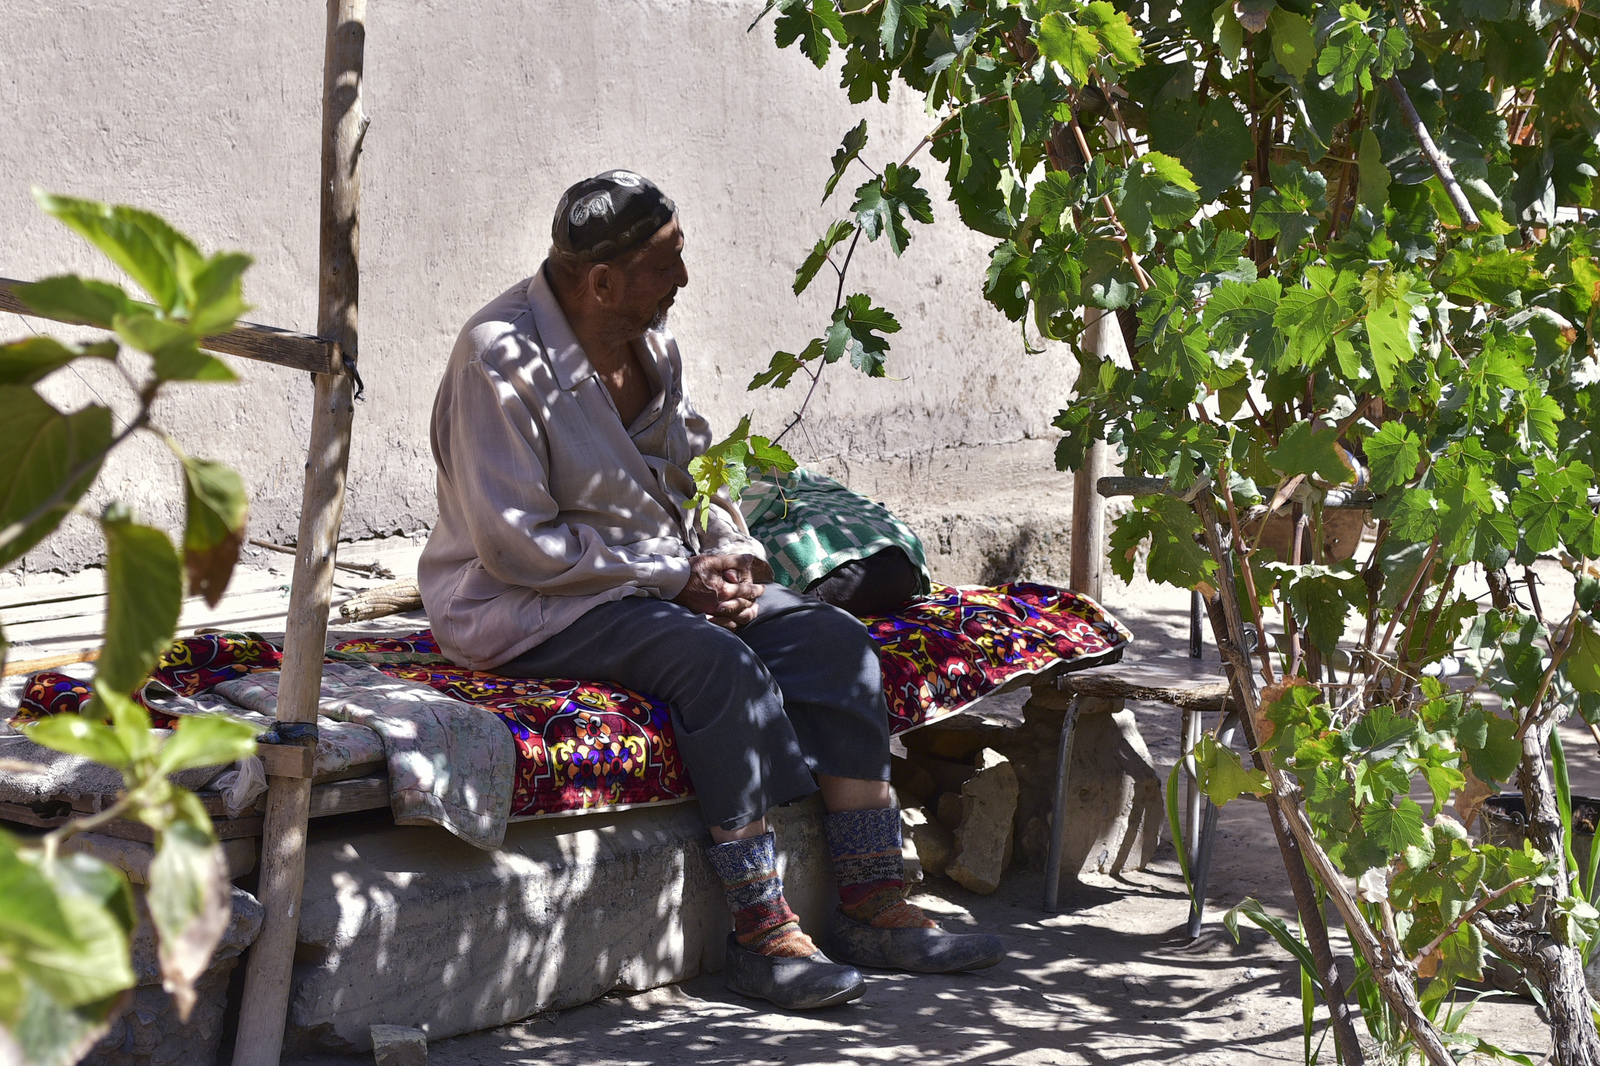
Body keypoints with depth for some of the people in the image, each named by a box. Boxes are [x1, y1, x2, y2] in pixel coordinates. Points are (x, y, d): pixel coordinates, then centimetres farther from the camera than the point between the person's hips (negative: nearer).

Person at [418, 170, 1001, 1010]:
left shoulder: (650, 343, 7)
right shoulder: (502, 357, -18)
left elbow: (696, 471, 20)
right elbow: (517, 545, -22)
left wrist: (733, 554, -2)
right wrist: (675, 577, -19)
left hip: (659, 579, 9)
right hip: (524, 607, -8)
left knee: (835, 640, -9)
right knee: (721, 665, -32)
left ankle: (873, 907, -9)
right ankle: (761, 932, -25)